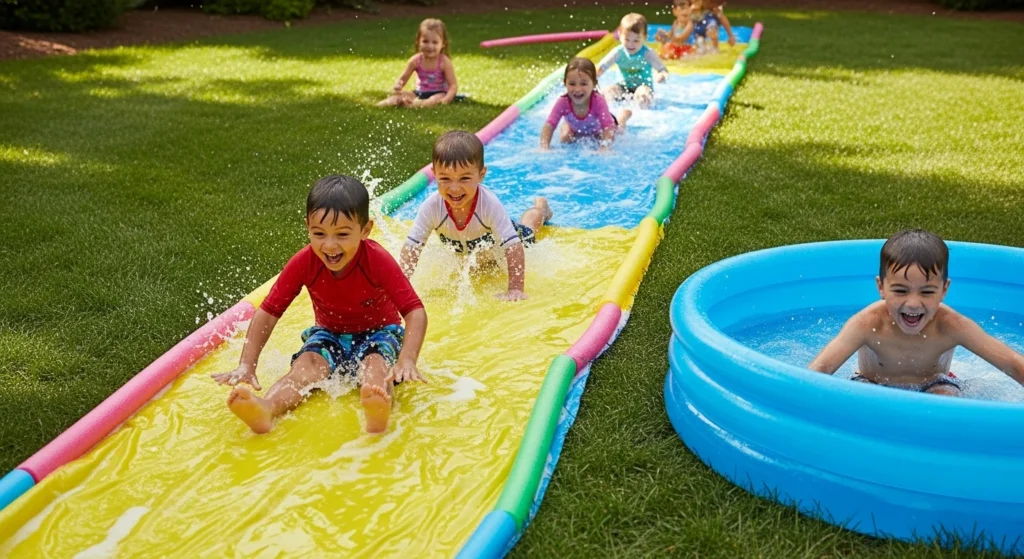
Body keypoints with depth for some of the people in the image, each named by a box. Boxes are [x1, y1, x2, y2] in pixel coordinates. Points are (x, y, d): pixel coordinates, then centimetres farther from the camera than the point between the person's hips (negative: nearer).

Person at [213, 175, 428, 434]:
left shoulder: (378, 260, -24)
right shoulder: (303, 262, -17)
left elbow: (415, 310, -26)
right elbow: (268, 311, -14)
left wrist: (407, 360, -43)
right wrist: (247, 365, -24)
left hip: (378, 332, -3)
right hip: (329, 333, 3)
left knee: (375, 364, -34)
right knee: (307, 363, -27)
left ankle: (377, 414, -68)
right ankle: (265, 410, -55)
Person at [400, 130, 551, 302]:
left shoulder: (489, 204, -44)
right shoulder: (431, 206, -39)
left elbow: (513, 247, -45)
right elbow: (412, 248, -35)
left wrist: (516, 289, -52)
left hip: (494, 241, -2)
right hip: (457, 249, 2)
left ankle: (539, 207, 57)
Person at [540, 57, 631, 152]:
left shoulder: (598, 101, -46)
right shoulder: (563, 102, -41)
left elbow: (608, 127, -49)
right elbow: (549, 126, -44)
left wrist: (604, 148, -64)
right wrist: (544, 147, -61)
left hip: (600, 125, -2)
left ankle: (624, 114, 37)